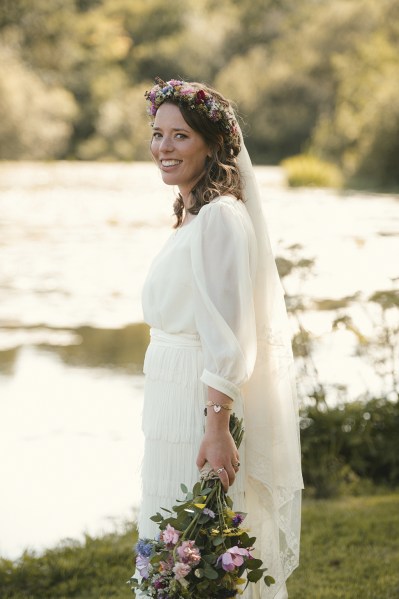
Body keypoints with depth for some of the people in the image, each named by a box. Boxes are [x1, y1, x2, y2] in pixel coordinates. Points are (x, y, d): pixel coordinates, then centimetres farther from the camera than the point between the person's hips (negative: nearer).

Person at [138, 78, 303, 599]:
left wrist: (217, 428, -25)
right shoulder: (192, 215, 14)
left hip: (202, 411, -10)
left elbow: (228, 339, -22)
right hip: (174, 410, 10)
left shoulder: (219, 217, -17)